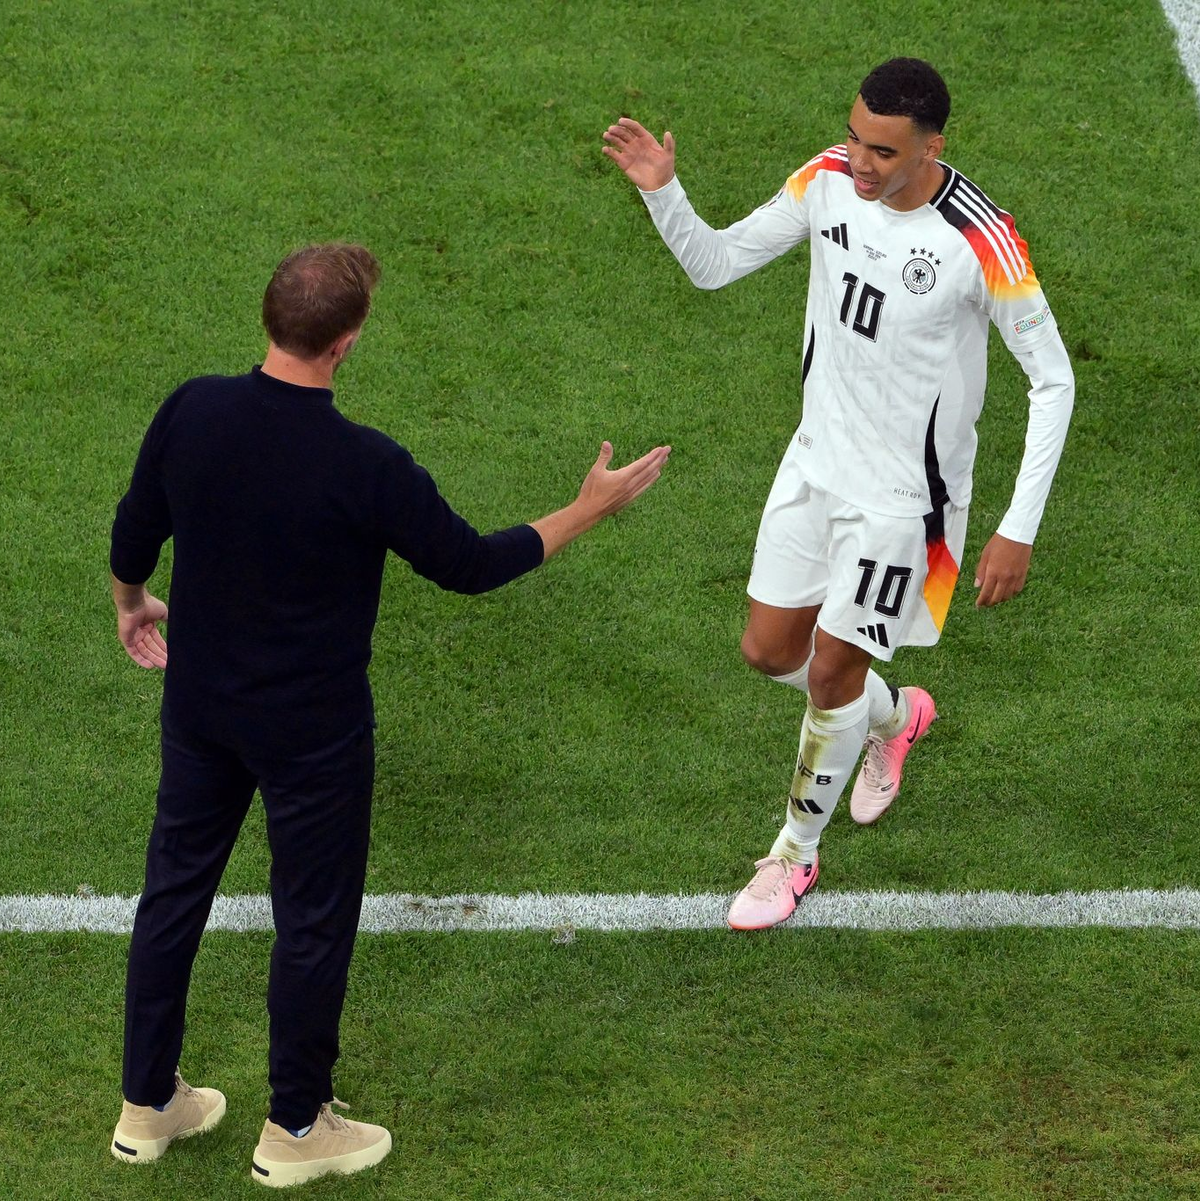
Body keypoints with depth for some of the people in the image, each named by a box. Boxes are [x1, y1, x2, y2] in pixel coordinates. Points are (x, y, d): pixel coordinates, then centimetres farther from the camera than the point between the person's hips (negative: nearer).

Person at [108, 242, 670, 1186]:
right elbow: (469, 565, -13)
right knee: (314, 919, 14)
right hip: (313, 733, -5)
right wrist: (590, 510, 0)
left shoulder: (194, 411, -14)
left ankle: (147, 1107, 33)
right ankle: (296, 1129, 29)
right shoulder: (367, 467, -28)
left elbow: (136, 532, 2)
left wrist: (132, 604, 25)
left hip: (199, 709, 5)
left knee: (175, 889, 20)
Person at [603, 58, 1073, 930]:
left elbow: (1053, 379, -17)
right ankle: (895, 715, 45)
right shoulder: (829, 180, -10)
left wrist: (1019, 531, -19)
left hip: (902, 490, -6)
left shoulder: (980, 241, -26)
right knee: (770, 649, 13)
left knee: (832, 672, 1)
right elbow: (715, 263, 1)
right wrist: (662, 192, -20)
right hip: (818, 458, 6)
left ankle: (796, 852, 25)